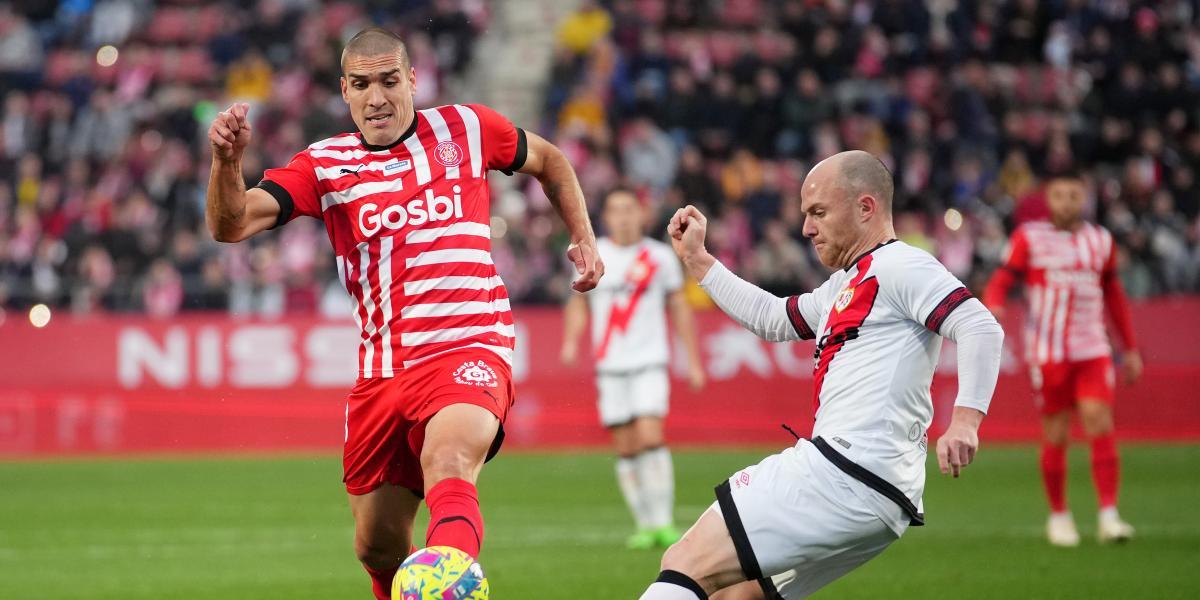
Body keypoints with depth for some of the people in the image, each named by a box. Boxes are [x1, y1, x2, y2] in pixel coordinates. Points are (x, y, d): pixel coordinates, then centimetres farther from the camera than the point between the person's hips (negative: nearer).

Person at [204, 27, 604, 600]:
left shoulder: (464, 129, 7)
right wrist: (227, 161, -28)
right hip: (382, 371, 4)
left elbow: (549, 161, 26)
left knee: (448, 465, -35)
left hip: (468, 349, -4)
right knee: (378, 547, 7)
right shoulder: (324, 164, 6)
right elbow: (231, 225, -8)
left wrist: (583, 239, 16)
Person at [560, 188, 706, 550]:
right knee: (625, 449, 0)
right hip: (610, 365, 2)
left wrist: (693, 360, 10)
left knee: (650, 436, -17)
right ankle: (645, 525, 7)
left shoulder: (661, 257, 4)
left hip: (649, 361, -2)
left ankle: (663, 522, -15)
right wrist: (571, 341, -2)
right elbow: (578, 303, 16)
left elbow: (679, 308, 12)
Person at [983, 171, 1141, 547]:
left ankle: (1109, 516, -13)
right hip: (1047, 351, -2)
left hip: (1092, 350, 2)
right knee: (1056, 435, 0)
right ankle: (1058, 515, 15)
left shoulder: (1100, 240, 12)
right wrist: (993, 306, -27)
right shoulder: (1029, 238, 1)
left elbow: (1113, 295, 21)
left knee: (1100, 424, -12)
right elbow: (1001, 281, -4)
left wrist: (1130, 348, 22)